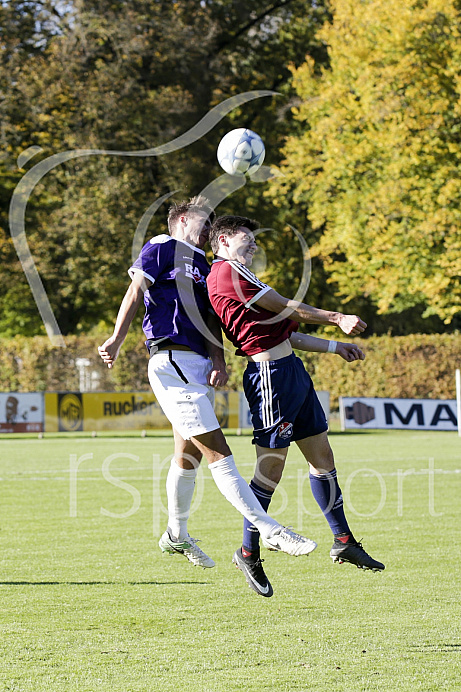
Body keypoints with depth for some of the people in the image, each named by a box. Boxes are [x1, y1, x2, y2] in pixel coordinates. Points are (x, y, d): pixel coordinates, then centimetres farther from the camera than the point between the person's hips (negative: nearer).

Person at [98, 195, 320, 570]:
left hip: (198, 367, 9)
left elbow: (210, 318, 14)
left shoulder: (202, 266, 23)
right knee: (218, 453, -11)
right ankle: (270, 530, -16)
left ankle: (176, 536, 30)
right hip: (172, 363, -9)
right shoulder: (162, 248, 1)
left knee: (189, 455, 16)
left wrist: (218, 361, -2)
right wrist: (116, 340, -17)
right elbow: (135, 292, -7)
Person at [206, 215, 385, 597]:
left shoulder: (235, 274, 22)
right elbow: (285, 308, -9)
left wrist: (334, 347, 24)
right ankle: (248, 553, 5)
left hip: (290, 369, 11)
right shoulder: (228, 270, -10)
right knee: (270, 468, -6)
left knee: (322, 455, 13)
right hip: (271, 374, -11)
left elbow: (283, 333, 24)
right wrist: (337, 318, 0)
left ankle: (343, 540, 21)